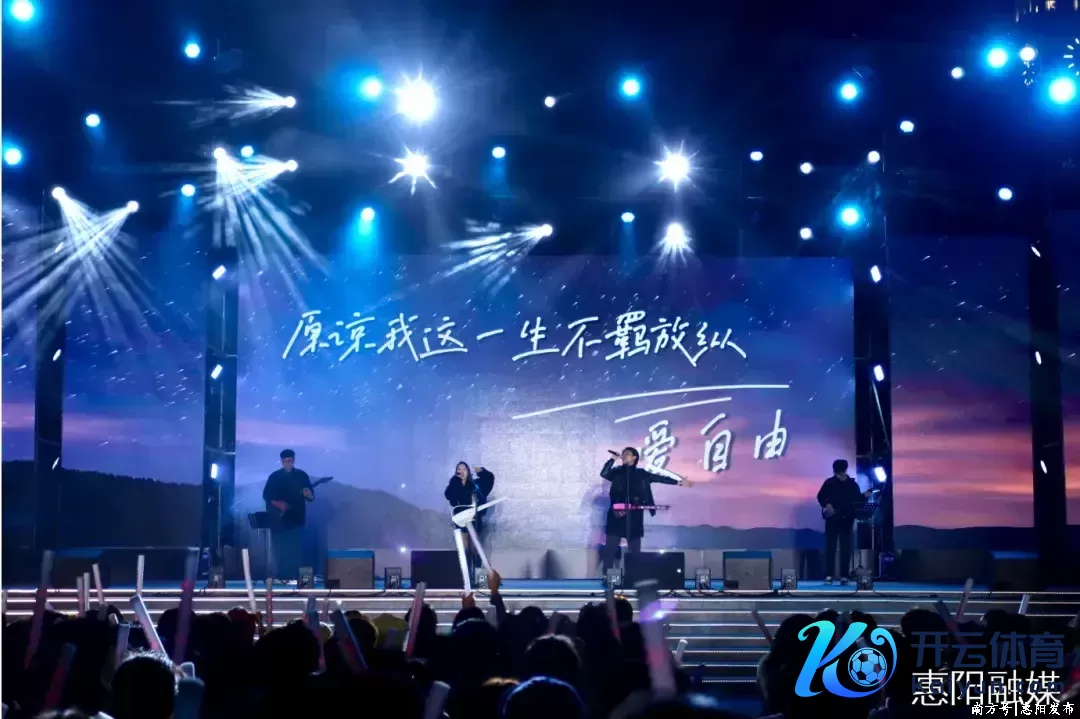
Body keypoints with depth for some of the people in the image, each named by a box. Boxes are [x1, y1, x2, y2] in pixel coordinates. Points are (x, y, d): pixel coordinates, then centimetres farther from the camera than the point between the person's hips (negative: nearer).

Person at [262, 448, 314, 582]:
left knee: (295, 549, -6)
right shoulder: (274, 477, 5)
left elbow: (311, 496, 3)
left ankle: (294, 576, -3)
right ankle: (281, 576, 5)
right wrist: (277, 503, -12)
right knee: (279, 549, -1)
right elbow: (266, 495, 4)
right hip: (278, 519, 0)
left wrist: (309, 495, -20)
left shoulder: (302, 475, 5)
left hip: (296, 518, 0)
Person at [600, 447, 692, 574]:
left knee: (634, 550, 2)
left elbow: (659, 478, 12)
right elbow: (604, 474, -7)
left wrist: (678, 482, 11)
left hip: (634, 517, 0)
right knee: (610, 548, -3)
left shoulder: (641, 474, 10)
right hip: (617, 516, 0)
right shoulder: (617, 472, 9)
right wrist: (613, 459, -9)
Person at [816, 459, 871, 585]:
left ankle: (844, 576, 4)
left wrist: (864, 496, -10)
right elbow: (820, 496, 2)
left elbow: (857, 500, 9)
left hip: (847, 519, 2)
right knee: (830, 547, -3)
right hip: (832, 519, -2)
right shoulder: (829, 483, 1)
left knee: (846, 548, 1)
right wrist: (826, 505, -13)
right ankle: (828, 575, -1)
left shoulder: (853, 484, 6)